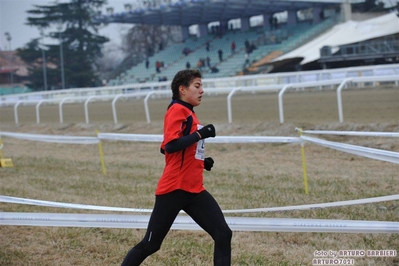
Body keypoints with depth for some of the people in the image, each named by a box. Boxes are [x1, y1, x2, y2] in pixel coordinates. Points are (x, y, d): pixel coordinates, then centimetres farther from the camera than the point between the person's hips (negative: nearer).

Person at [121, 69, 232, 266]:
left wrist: (201, 162, 11)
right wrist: (200, 134, -19)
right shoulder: (177, 110, -10)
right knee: (150, 245, 0)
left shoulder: (189, 113, 16)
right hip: (174, 189, -8)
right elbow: (170, 146, -23)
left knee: (223, 235, -2)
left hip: (194, 190, 8)